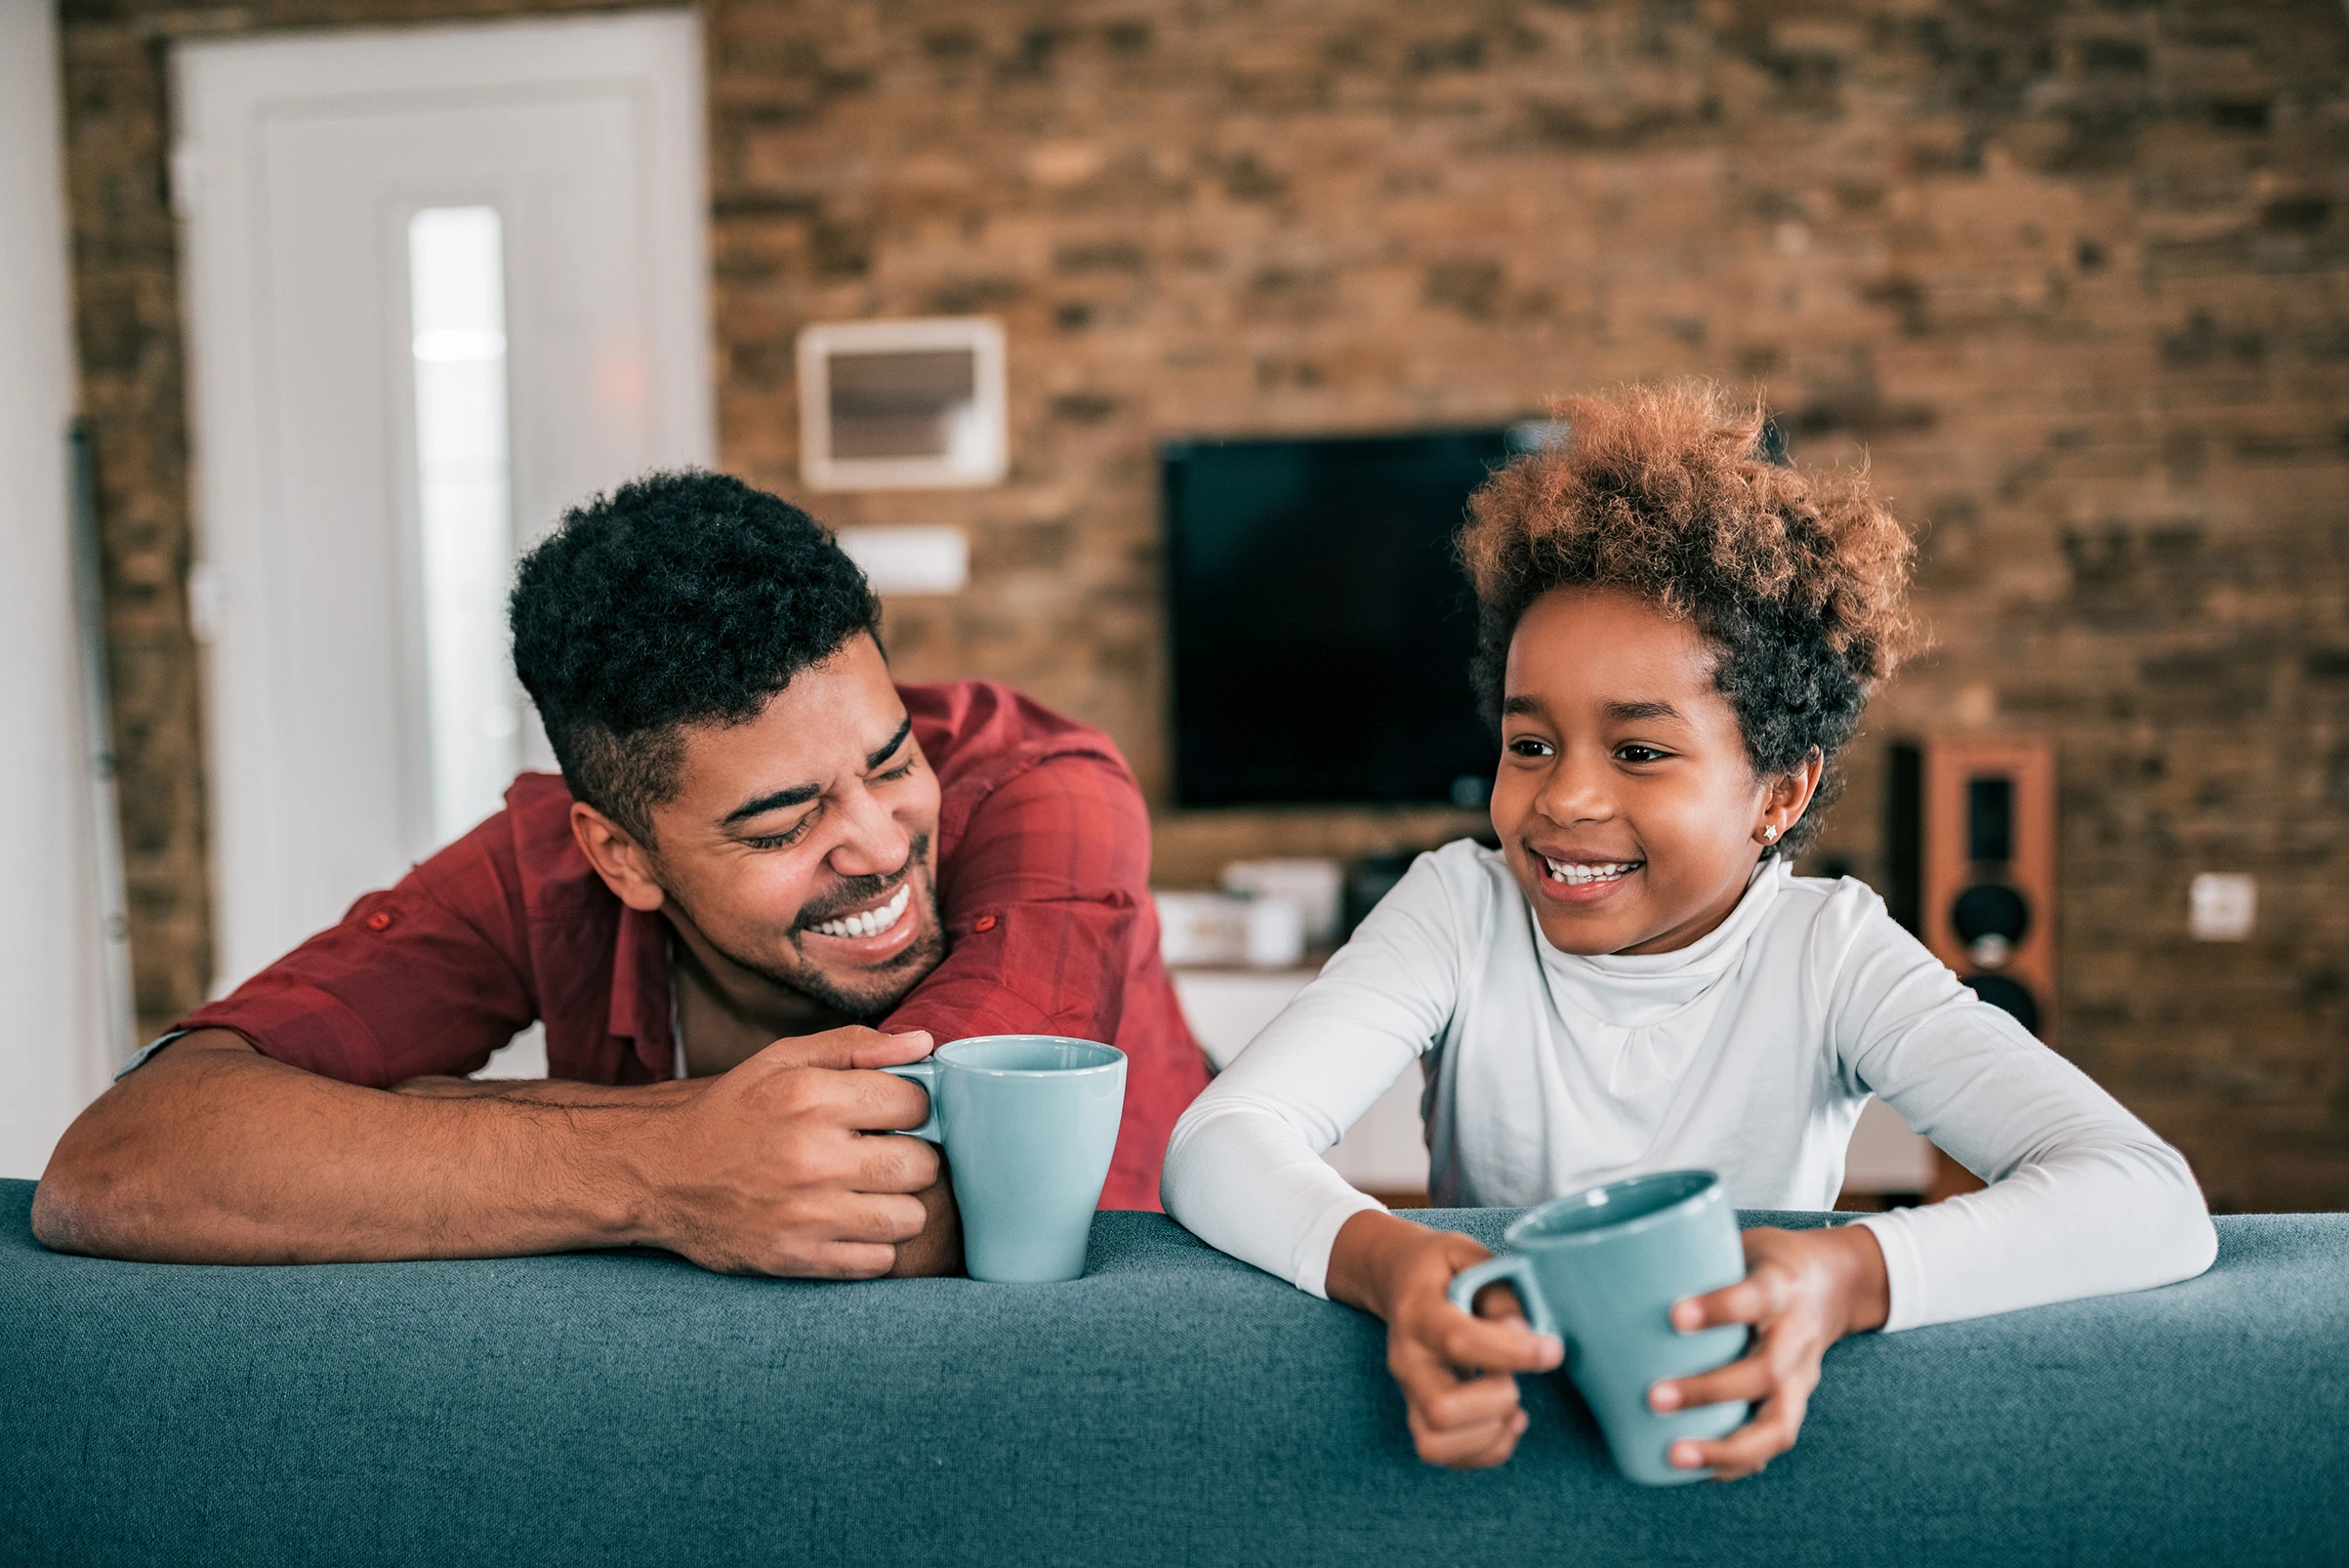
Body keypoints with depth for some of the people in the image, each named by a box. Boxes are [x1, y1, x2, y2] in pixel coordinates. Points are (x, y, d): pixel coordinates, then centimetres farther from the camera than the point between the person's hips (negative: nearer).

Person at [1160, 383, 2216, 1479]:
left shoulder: (1827, 953, -11)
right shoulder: (1465, 910, -8)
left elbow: (2154, 1203, -24)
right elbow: (1215, 1147, -20)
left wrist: (1848, 1276, -43)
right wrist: (1383, 1260, -42)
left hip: (1738, 1457, 0)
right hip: (1489, 1440, 0)